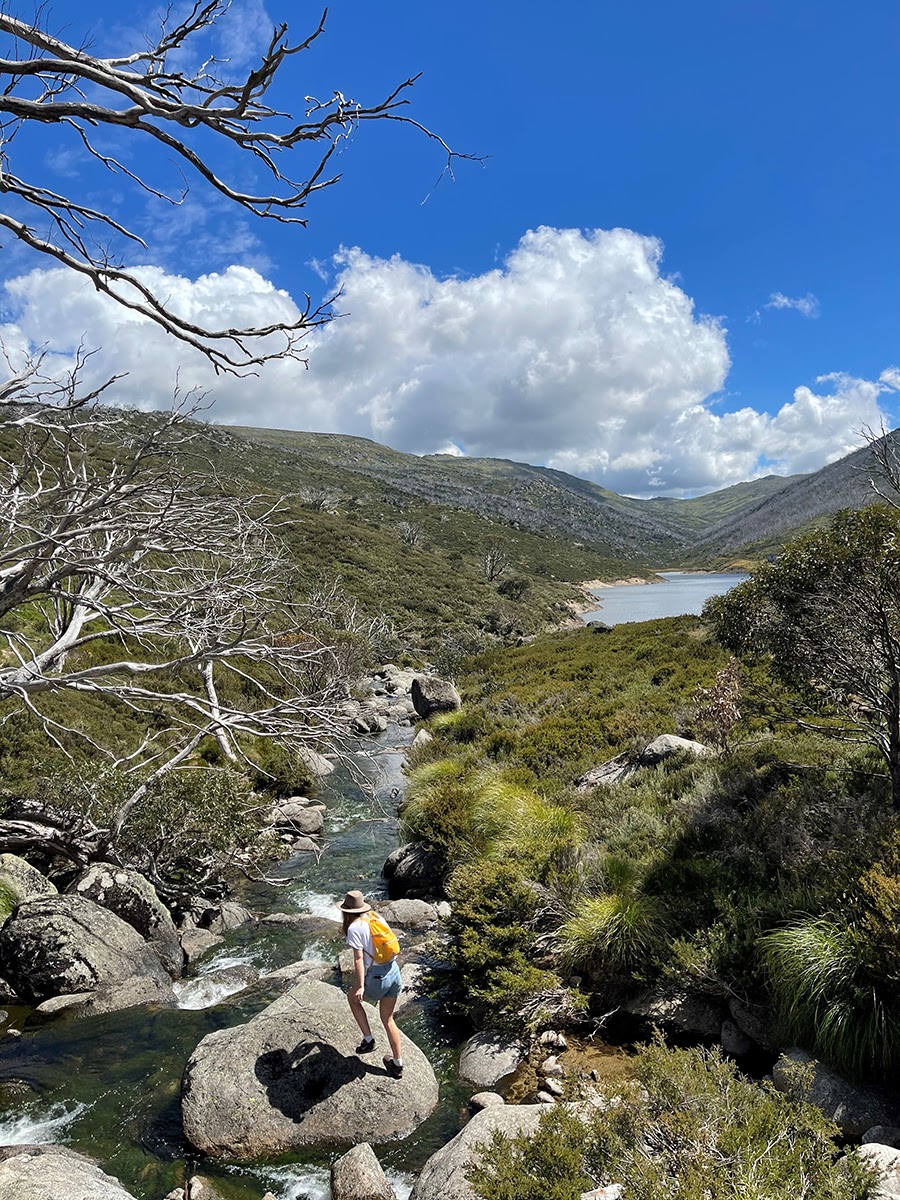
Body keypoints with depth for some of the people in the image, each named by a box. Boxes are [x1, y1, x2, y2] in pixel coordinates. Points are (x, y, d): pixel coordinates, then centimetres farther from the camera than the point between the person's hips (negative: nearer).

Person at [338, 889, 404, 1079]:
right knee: (387, 1019, 22)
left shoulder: (354, 928, -11)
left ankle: (368, 1040, 25)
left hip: (376, 978, -6)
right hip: (394, 973, 6)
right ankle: (397, 1065, 29)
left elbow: (359, 959, -16)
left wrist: (360, 986, -15)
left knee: (352, 998, 26)